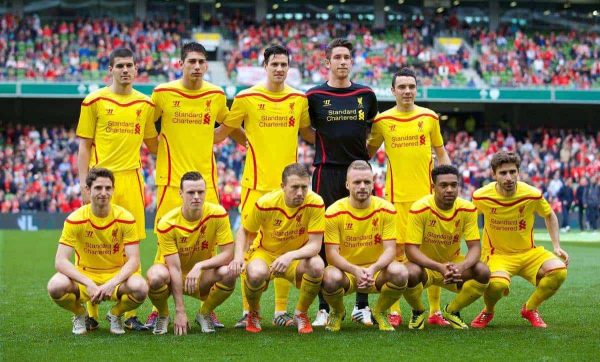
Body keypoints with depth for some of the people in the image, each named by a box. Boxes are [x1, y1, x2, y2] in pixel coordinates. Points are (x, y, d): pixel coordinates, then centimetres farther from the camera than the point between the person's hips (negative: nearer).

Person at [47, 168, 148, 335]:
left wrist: (112, 284, -31)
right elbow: (61, 261, -18)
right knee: (55, 286, -33)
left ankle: (115, 314, 3)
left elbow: (133, 260, -13)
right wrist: (89, 284, -32)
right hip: (84, 276, 0)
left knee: (140, 288, -33)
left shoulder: (125, 218, -10)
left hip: (117, 276, 0)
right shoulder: (75, 219, -12)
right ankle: (80, 315, 3)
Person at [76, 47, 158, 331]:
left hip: (131, 179, 3)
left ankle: (129, 313, 8)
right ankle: (91, 314, 5)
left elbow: (152, 145, 22)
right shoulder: (94, 101, 2)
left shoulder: (145, 103, 11)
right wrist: (85, 184, -5)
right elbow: (84, 146, 2)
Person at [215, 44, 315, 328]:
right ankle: (248, 311, 5)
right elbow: (224, 131, 9)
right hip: (256, 183, -3)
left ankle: (281, 311, 12)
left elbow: (307, 132, 24)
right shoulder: (247, 98, -1)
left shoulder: (299, 99, 8)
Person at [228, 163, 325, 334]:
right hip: (265, 253, -1)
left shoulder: (315, 203, -22)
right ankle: (254, 313, 1)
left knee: (317, 266, -34)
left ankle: (301, 314, -3)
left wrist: (290, 256, -42)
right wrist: (238, 256, -24)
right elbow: (245, 232, -4)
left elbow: (315, 245, -22)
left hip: (297, 256, 1)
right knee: (256, 273, -37)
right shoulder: (265, 204, -21)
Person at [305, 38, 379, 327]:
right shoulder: (315, 95, 1)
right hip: (327, 172, -2)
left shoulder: (365, 95, 9)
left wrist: (367, 150, 12)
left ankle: (362, 306, 12)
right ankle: (324, 308, 3)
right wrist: (325, 145, 5)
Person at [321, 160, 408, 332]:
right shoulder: (334, 212, -11)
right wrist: (355, 271, -34)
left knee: (399, 272, -31)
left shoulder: (386, 209, -7)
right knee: (331, 278, -36)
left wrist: (372, 269, -33)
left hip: (376, 271, 1)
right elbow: (332, 254, -15)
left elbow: (390, 249, -12)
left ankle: (380, 311, 3)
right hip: (346, 271, -1)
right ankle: (337, 312, 3)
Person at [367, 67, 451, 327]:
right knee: (396, 250, -1)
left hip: (427, 194, 1)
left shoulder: (430, 117, 6)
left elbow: (441, 153, 14)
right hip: (396, 195, -1)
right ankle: (394, 311, 7)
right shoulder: (382, 121, 2)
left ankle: (435, 311, 8)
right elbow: (369, 151, 15)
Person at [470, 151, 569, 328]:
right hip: (496, 254, -3)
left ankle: (529, 309, 4)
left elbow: (550, 216, 10)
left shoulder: (532, 195, -11)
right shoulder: (481, 197, -13)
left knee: (559, 270, -24)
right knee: (497, 283, -37)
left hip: (528, 252, 3)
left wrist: (556, 246, 2)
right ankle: (488, 312, 1)